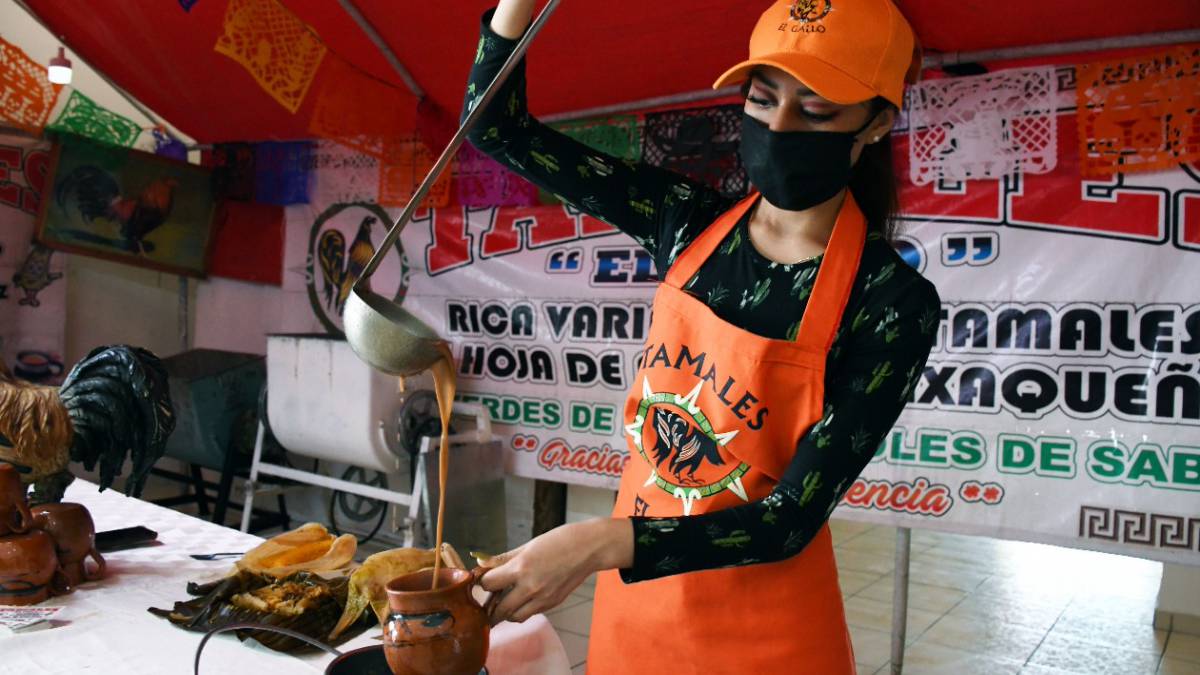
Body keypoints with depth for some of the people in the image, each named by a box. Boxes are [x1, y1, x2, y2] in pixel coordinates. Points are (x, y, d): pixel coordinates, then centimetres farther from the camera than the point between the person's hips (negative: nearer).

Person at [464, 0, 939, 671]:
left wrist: (603, 543, -32)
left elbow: (793, 518, -21)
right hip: (636, 590, 4)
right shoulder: (691, 221, -7)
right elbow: (496, 126, -4)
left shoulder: (894, 303, -19)